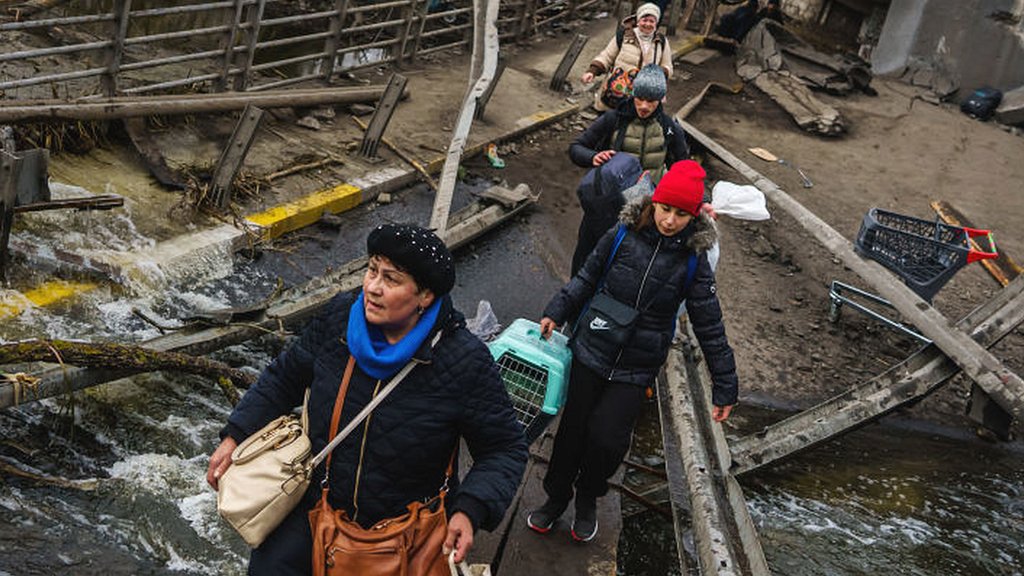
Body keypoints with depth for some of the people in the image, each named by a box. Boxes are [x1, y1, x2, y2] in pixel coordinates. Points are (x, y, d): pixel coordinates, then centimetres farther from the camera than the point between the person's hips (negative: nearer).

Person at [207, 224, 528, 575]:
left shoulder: (466, 363, -23)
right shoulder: (340, 316, -11)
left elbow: (505, 448, -14)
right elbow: (285, 378, 6)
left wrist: (469, 512, -28)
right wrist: (234, 437, 0)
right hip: (319, 506, 3)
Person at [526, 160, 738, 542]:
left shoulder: (693, 260, -10)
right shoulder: (622, 236, -10)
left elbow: (709, 326, -4)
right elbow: (587, 279, 7)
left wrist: (724, 387, -2)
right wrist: (556, 312, -3)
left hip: (635, 371, -1)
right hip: (591, 353, 1)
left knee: (606, 441, -7)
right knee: (573, 431, 9)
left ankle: (587, 498, 26)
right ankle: (556, 497, 35)